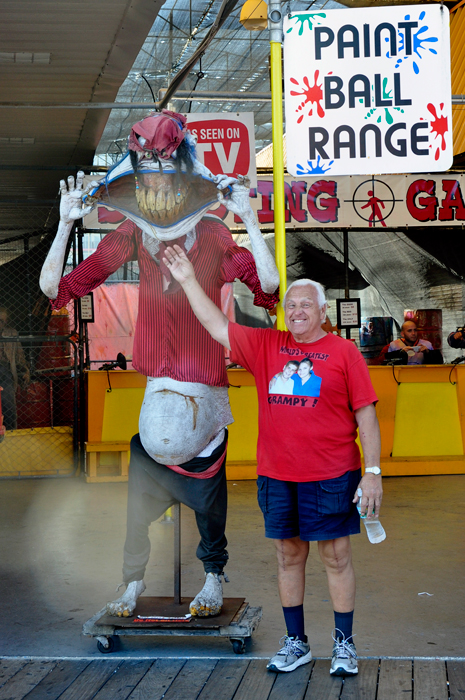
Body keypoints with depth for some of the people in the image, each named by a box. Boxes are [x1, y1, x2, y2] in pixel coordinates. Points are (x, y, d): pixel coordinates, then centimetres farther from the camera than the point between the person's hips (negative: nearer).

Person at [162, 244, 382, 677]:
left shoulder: (343, 352, -2)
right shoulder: (266, 346, 8)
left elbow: (366, 415, -3)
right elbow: (217, 328, 8)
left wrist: (373, 472, -7)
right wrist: (188, 280, 3)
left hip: (331, 477, -3)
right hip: (277, 476, 3)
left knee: (336, 557, 3)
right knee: (288, 555, 10)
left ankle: (344, 643, 16)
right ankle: (295, 642, 23)